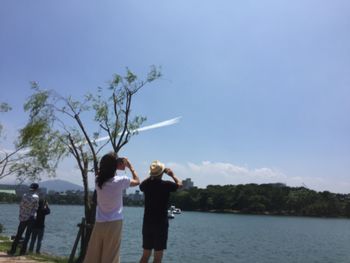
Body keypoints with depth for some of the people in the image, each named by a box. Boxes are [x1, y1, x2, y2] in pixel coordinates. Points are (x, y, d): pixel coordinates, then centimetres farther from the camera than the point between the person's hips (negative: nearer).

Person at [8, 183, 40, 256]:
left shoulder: (24, 195, 2)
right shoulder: (36, 197, -9)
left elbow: (21, 206, 3)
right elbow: (36, 208, -5)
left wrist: (21, 215, 14)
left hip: (23, 218, 3)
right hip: (31, 218, -3)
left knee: (18, 235, 12)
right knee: (27, 235, 5)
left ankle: (13, 250, 14)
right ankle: (22, 251, 4)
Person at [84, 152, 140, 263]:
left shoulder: (98, 180, -2)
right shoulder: (120, 180, -13)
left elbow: (105, 172, 23)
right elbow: (137, 181, 5)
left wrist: (110, 164, 11)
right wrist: (130, 166, 12)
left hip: (99, 223, 4)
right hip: (114, 223, -4)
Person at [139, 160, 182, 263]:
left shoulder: (146, 184, -3)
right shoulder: (166, 185, -14)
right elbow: (179, 184, 7)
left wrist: (152, 176, 25)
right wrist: (172, 175, 21)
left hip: (147, 223, 5)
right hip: (161, 224, -4)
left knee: (146, 254, 14)